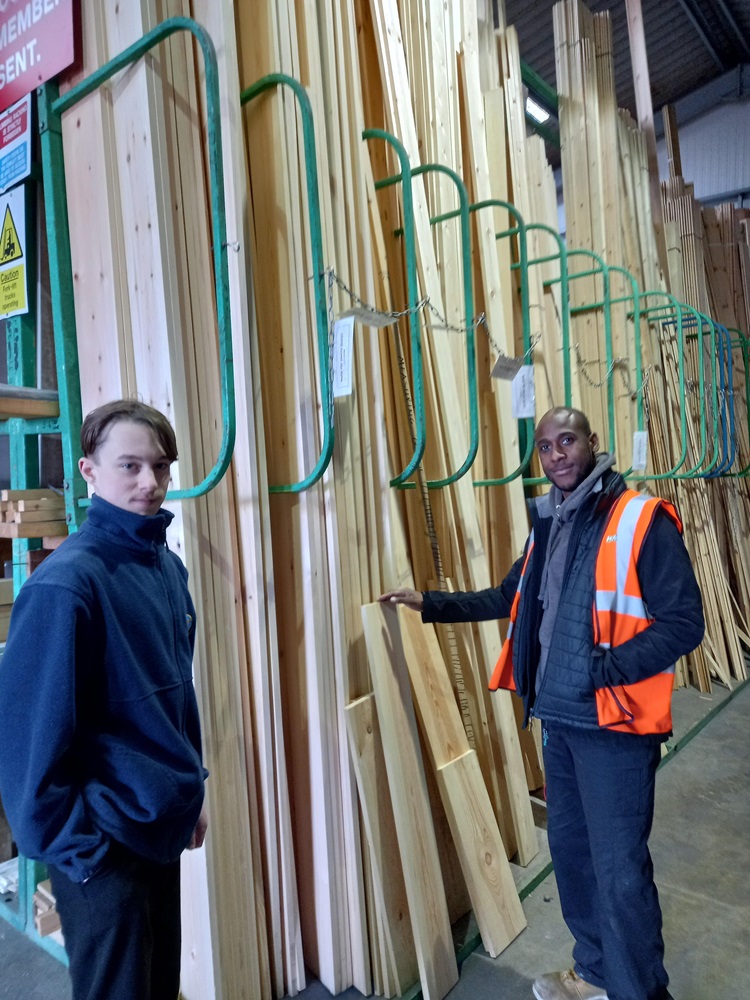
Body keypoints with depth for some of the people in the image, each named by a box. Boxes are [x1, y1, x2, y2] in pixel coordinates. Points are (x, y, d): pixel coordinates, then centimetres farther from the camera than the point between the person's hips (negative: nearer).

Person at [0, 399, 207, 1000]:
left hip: (163, 830, 7)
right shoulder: (66, 582, -23)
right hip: (105, 846, -7)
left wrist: (192, 791, 13)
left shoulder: (168, 567, 1)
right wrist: (76, 849, -14)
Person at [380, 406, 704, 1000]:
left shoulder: (643, 522, -13)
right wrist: (431, 605, 13)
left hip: (614, 726, -7)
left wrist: (604, 669, -24)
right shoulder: (548, 525, 8)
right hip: (557, 719, 7)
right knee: (570, 850, 20)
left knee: (619, 869, 3)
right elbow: (511, 598, 18)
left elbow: (683, 623, -16)